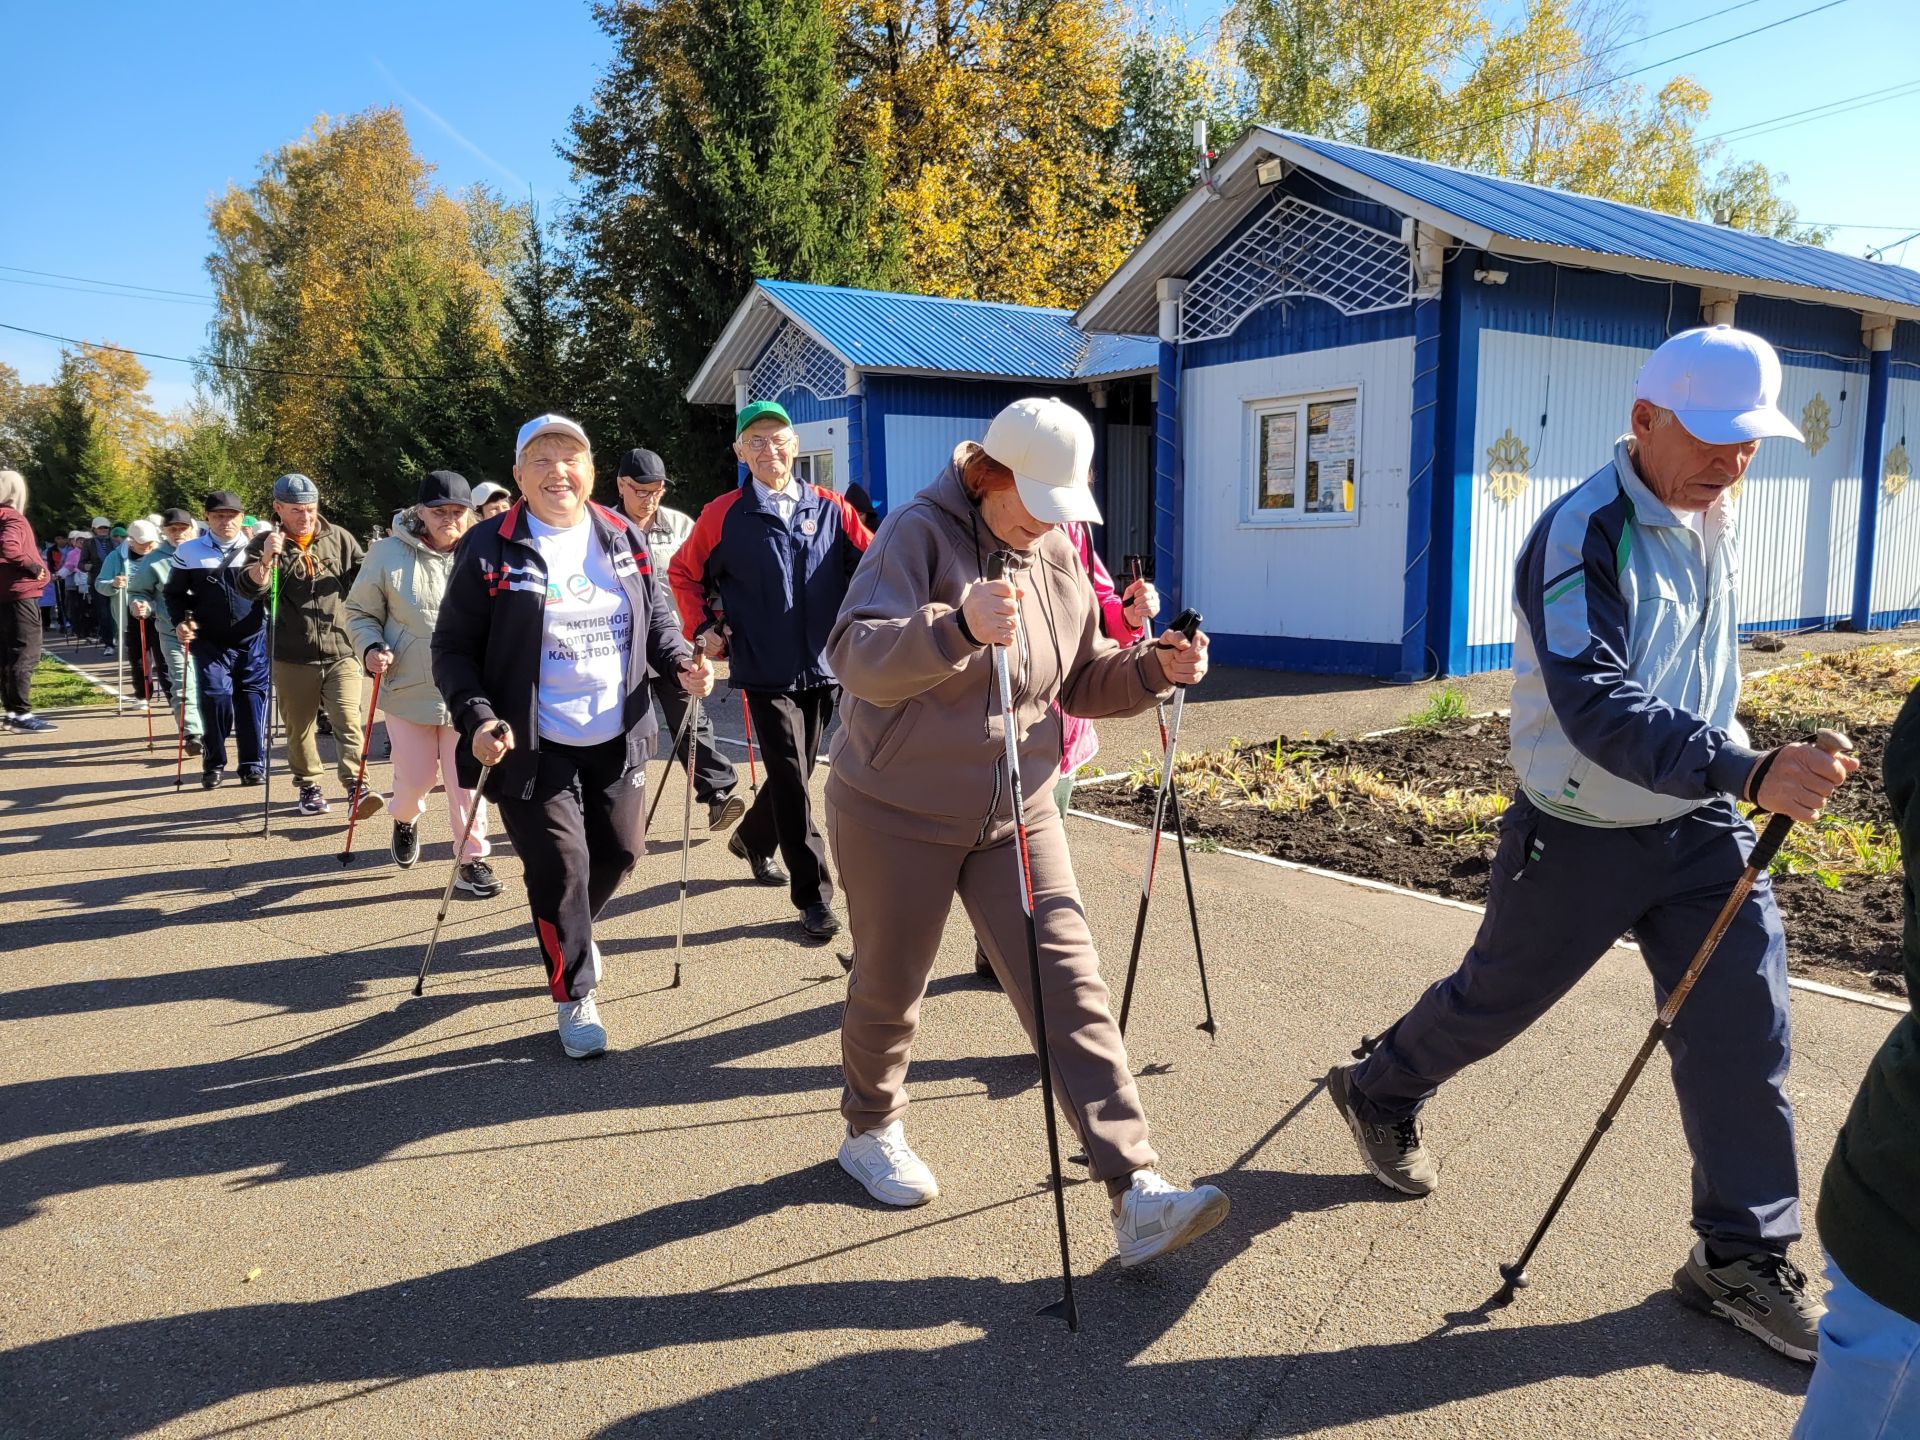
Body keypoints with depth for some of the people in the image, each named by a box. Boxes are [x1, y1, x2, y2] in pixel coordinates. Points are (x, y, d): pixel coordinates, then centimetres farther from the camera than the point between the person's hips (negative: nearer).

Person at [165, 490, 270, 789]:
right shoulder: (189, 551, 5)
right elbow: (173, 593, 14)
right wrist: (180, 621, -3)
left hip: (253, 640, 1)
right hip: (210, 641, 0)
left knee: (253, 697, 1)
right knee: (215, 696, -10)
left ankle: (253, 764, 13)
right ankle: (214, 764, 7)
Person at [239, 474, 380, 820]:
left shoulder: (338, 538, 6)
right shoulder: (266, 544, 1)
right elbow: (250, 588, -11)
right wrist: (266, 559, -29)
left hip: (341, 649, 0)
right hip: (292, 657, 0)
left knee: (348, 720, -12)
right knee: (298, 726, 11)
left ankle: (356, 785, -13)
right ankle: (309, 786, 25)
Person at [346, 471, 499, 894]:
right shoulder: (388, 553, -4)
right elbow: (360, 612, 7)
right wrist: (370, 648, -11)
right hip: (408, 688, 0)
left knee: (465, 780, 2)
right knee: (416, 776, 9)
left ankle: (472, 858, 16)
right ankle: (405, 817, 44)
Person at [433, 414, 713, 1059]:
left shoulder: (623, 538, 5)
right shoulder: (489, 548, -8)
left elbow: (654, 618, 15)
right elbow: (453, 647, -4)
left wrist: (681, 661, -6)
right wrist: (476, 718, -18)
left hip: (617, 740, 5)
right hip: (534, 747, -4)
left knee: (619, 853, 15)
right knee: (560, 868, -3)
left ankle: (570, 930, 48)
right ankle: (574, 996, 19)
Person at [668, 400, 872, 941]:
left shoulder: (829, 508, 2)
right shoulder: (724, 515, -1)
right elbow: (683, 571, 10)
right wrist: (704, 627, 1)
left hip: (823, 668, 3)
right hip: (765, 672, -3)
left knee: (797, 773, 17)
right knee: (791, 779, -8)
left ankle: (752, 840, 45)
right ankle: (813, 896, 0)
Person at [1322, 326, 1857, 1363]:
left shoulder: (1710, 519, 4)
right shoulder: (1580, 537, -23)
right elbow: (1600, 709, -35)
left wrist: (1740, 778, 23)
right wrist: (1747, 771, -45)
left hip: (1698, 826, 6)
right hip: (1577, 837, -6)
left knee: (1743, 1024, 1)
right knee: (1497, 997, 12)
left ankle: (1742, 1257, 18)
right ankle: (1377, 1093, 41)